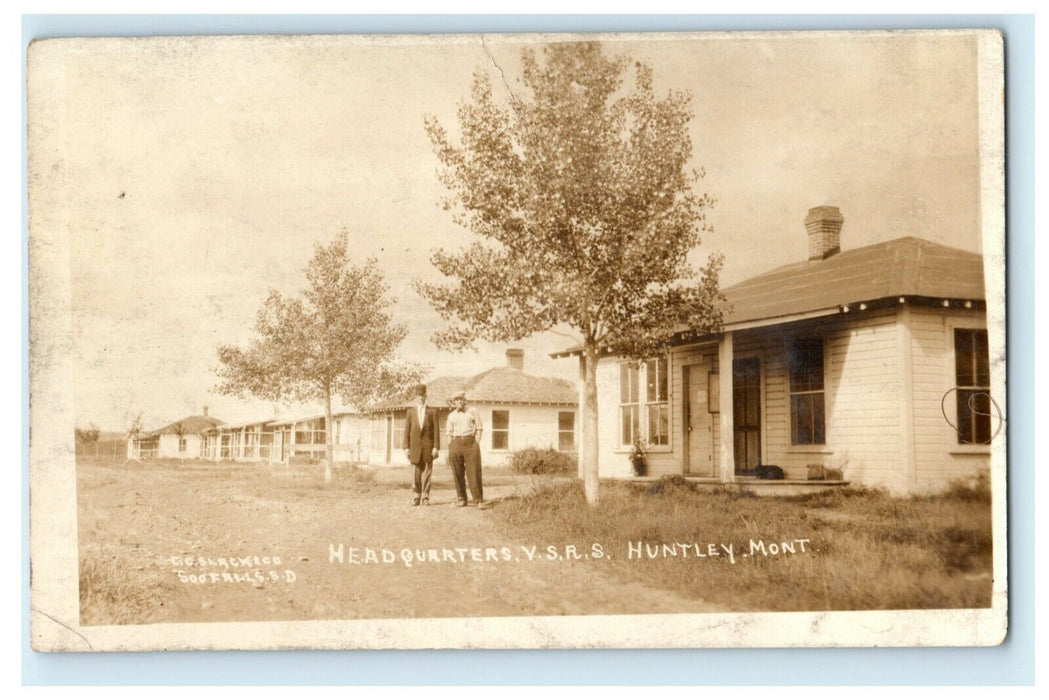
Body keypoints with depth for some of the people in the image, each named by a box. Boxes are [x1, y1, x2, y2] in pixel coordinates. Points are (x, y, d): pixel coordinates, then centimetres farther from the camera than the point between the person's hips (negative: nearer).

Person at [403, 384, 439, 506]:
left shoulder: (432, 412, 5)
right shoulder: (411, 412, 9)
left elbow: (436, 430, 2)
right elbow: (407, 430, 7)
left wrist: (436, 447, -6)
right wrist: (406, 447, -1)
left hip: (428, 445, -1)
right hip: (415, 445, 1)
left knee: (427, 472, 1)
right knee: (416, 473, 1)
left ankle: (425, 497, 8)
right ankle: (417, 496, 11)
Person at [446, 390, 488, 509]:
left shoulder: (472, 412, 8)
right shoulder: (451, 416, 14)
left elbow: (479, 428, 6)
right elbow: (450, 434, 16)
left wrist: (477, 444, -5)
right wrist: (449, 451, 8)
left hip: (470, 441, -3)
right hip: (456, 443, 3)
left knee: (474, 473, -9)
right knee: (458, 473, 2)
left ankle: (479, 500, -10)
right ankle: (461, 499, 12)